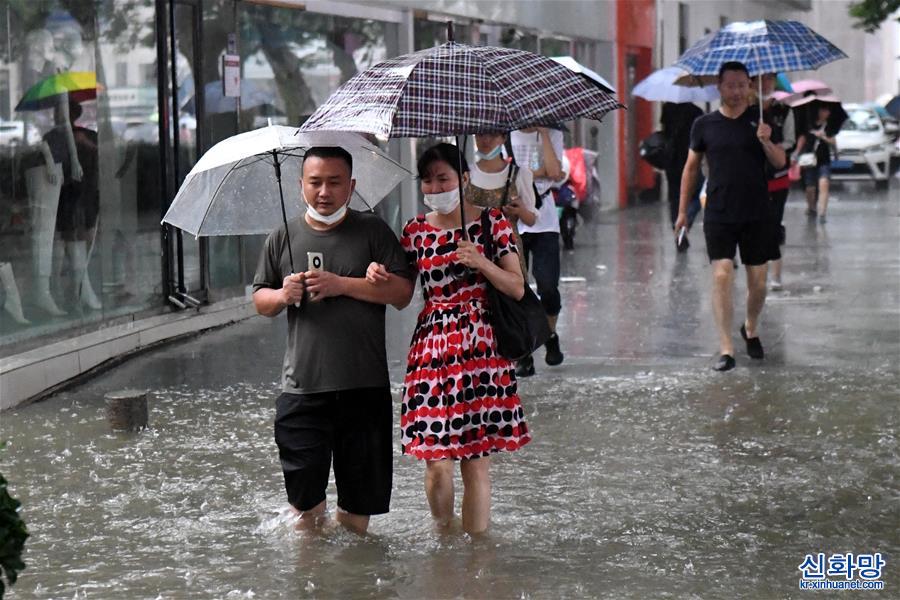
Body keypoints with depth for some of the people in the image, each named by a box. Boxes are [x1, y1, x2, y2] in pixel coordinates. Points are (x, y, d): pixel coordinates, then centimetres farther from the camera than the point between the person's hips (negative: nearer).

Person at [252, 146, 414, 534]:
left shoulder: (373, 232, 4)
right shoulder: (284, 237, 10)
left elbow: (403, 292, -5)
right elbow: (260, 299, 16)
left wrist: (342, 285, -14)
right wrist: (282, 296, -7)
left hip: (364, 385, -1)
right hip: (303, 386, 1)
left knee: (361, 495, 4)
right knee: (303, 488, -1)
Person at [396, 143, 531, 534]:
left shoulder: (492, 222, 4)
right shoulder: (415, 231, 10)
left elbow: (517, 288, 1)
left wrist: (480, 262, -13)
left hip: (480, 348, -2)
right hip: (432, 348, 2)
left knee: (476, 460, -1)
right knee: (436, 462, 0)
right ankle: (443, 534, 21)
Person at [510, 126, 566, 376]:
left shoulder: (552, 133, 4)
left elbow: (555, 171, -11)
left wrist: (543, 133, -7)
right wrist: (539, 173, -7)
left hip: (544, 222, 0)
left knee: (548, 287, -7)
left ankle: (551, 336, 21)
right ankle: (523, 355, 8)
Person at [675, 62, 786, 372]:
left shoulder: (760, 119, 3)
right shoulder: (705, 125, 4)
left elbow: (780, 162, -1)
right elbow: (691, 168, 13)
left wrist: (766, 142, -22)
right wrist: (683, 211, 12)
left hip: (756, 215, 1)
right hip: (718, 215, -1)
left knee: (758, 282, 7)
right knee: (722, 277, -12)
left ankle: (750, 329, 35)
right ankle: (726, 349, -10)